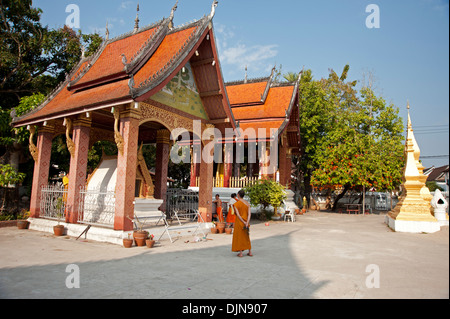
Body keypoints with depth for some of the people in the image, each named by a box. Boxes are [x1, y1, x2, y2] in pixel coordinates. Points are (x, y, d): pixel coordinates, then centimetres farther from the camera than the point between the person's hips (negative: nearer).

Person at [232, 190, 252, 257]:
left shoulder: (236, 204, -12)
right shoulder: (247, 203, 2)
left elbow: (238, 215, -18)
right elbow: (249, 214, -7)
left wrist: (244, 222, -15)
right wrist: (247, 223, -13)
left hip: (239, 221, -5)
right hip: (246, 222, 5)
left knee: (239, 237, 7)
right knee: (246, 237, 18)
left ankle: (240, 253, 7)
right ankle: (250, 252, 18)